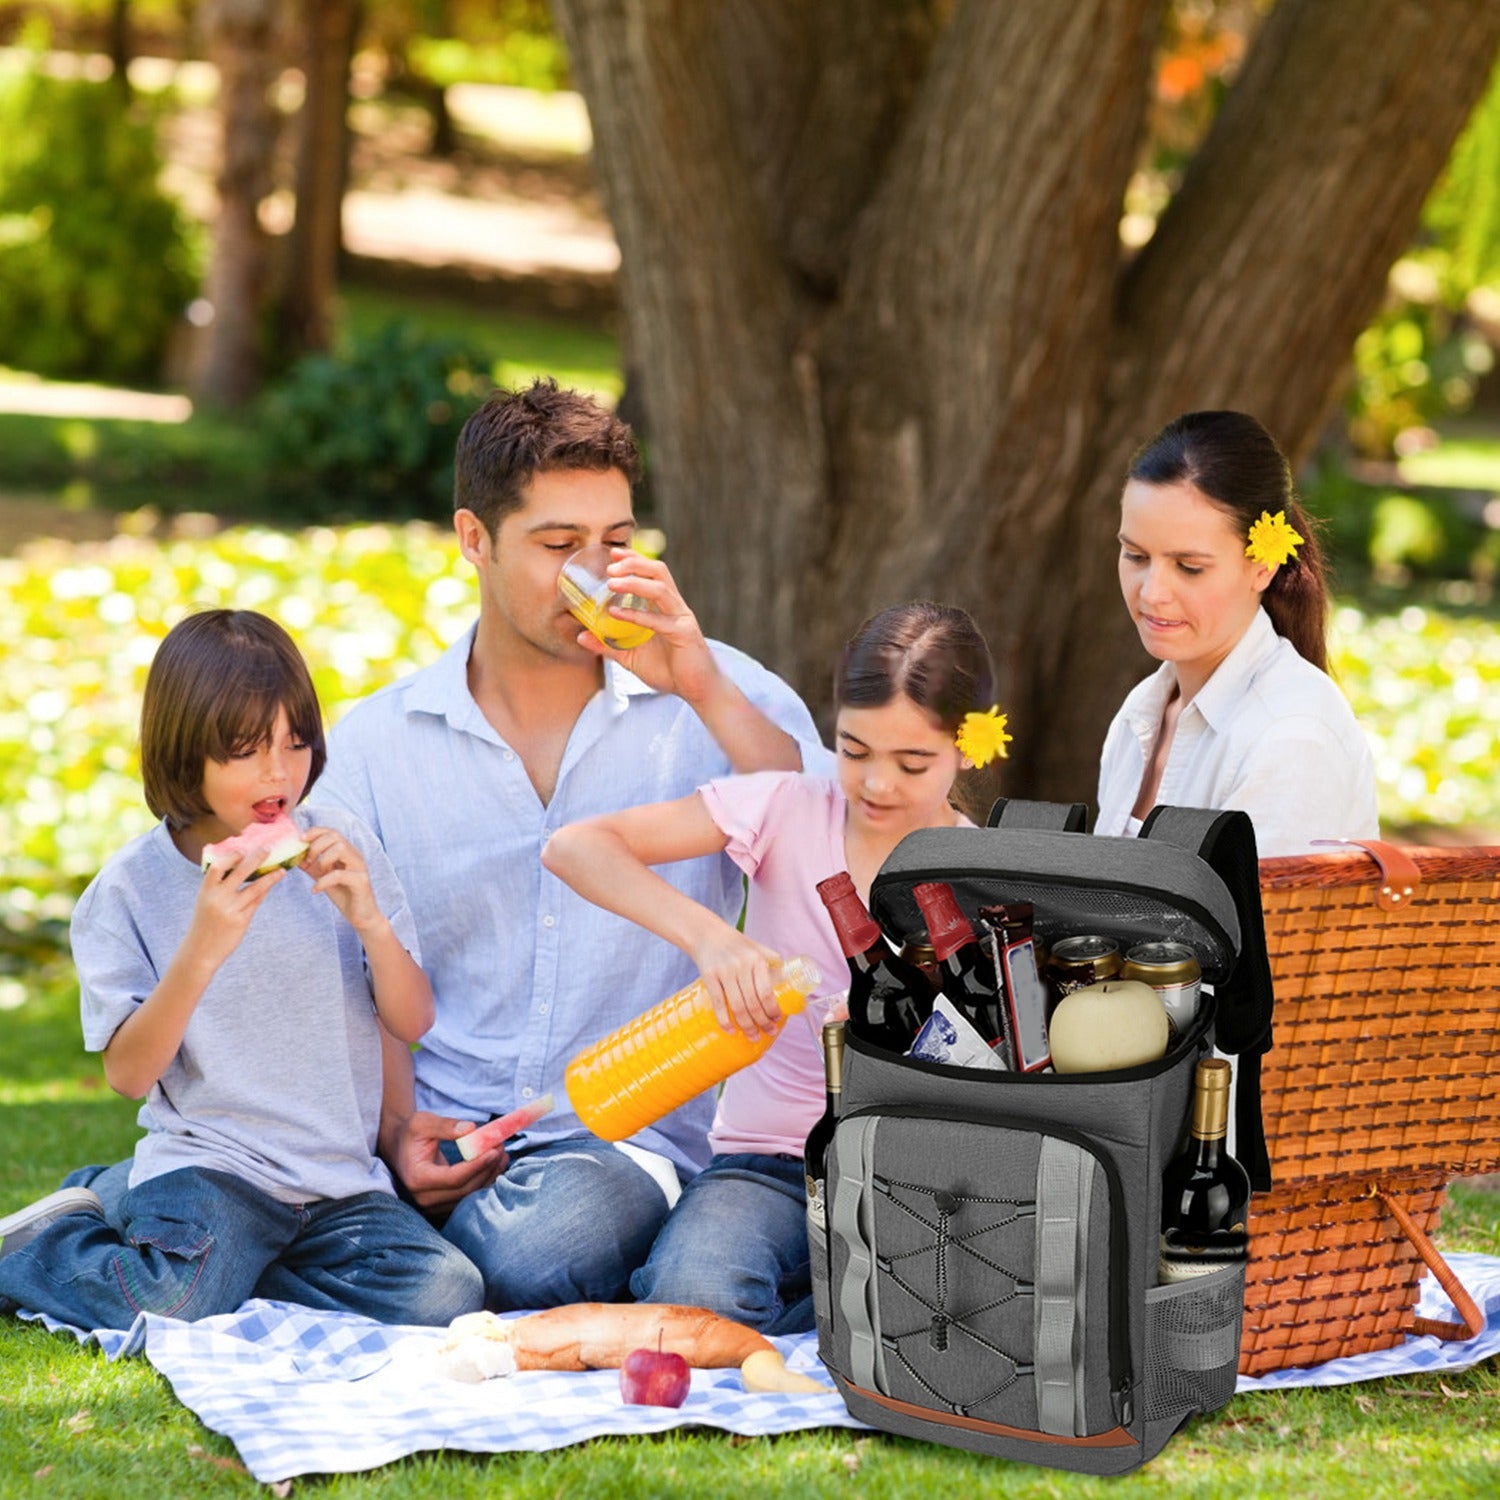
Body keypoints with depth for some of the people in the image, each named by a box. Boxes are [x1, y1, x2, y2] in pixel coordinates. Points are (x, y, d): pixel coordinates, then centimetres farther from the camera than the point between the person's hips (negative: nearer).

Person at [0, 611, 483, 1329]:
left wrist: (368, 920, -15)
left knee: (447, 1296, -21)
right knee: (173, 1307, -32)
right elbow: (127, 1074, -9)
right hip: (206, 1161, -3)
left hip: (341, 1179, 4)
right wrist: (201, 951, -22)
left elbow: (413, 1023, 4)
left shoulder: (341, 847, 3)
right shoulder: (130, 889, -4)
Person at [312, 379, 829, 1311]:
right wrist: (398, 1130, -10)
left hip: (633, 1134, -1)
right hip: (444, 1137, 2)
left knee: (535, 1246, -36)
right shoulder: (375, 743, 9)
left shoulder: (720, 698, 5)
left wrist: (704, 692, -17)